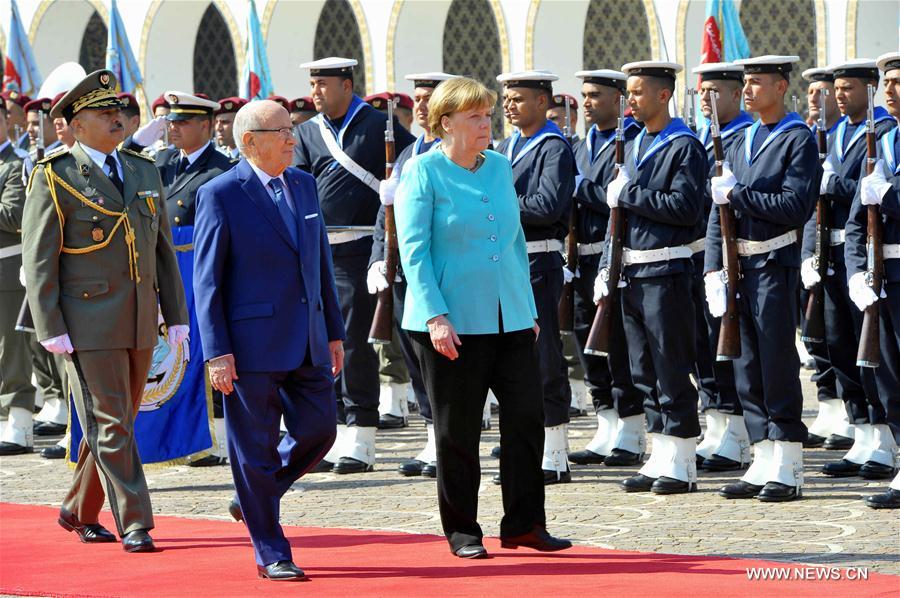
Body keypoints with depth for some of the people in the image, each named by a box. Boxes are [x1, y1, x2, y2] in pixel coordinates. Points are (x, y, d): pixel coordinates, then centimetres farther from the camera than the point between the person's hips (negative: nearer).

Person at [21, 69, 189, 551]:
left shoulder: (144, 173, 13)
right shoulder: (55, 178, -5)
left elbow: (164, 251, 16)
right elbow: (38, 262, -8)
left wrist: (176, 316, 10)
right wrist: (52, 331, -14)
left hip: (140, 323, 6)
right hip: (88, 322, -6)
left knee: (114, 422, 12)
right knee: (109, 424, -6)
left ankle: (79, 512, 27)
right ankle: (134, 525, -4)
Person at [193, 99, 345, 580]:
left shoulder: (303, 184, 11)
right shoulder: (220, 195, -8)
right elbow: (206, 281, -9)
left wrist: (334, 332, 14)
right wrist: (217, 354, -14)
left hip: (306, 342, 6)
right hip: (252, 343, -6)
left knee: (318, 430, 6)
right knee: (256, 447, 1)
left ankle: (253, 499, 30)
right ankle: (270, 553, 12)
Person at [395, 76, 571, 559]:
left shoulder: (500, 167, 11)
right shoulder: (423, 172, -6)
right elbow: (414, 250, -10)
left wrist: (528, 306, 13)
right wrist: (436, 317, -18)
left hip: (509, 319, 5)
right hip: (453, 324, -5)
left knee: (527, 414, 1)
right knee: (458, 429, 2)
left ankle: (523, 524, 11)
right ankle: (462, 532, 13)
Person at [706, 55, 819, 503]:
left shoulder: (798, 140, -6)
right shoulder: (741, 143, 15)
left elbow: (796, 206, -17)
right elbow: (718, 209, 14)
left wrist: (737, 194, -15)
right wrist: (713, 268, 4)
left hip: (775, 264, -7)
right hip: (740, 264, 7)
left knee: (778, 366, -5)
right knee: (747, 369, 8)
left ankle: (788, 471, 1)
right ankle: (764, 465, 14)